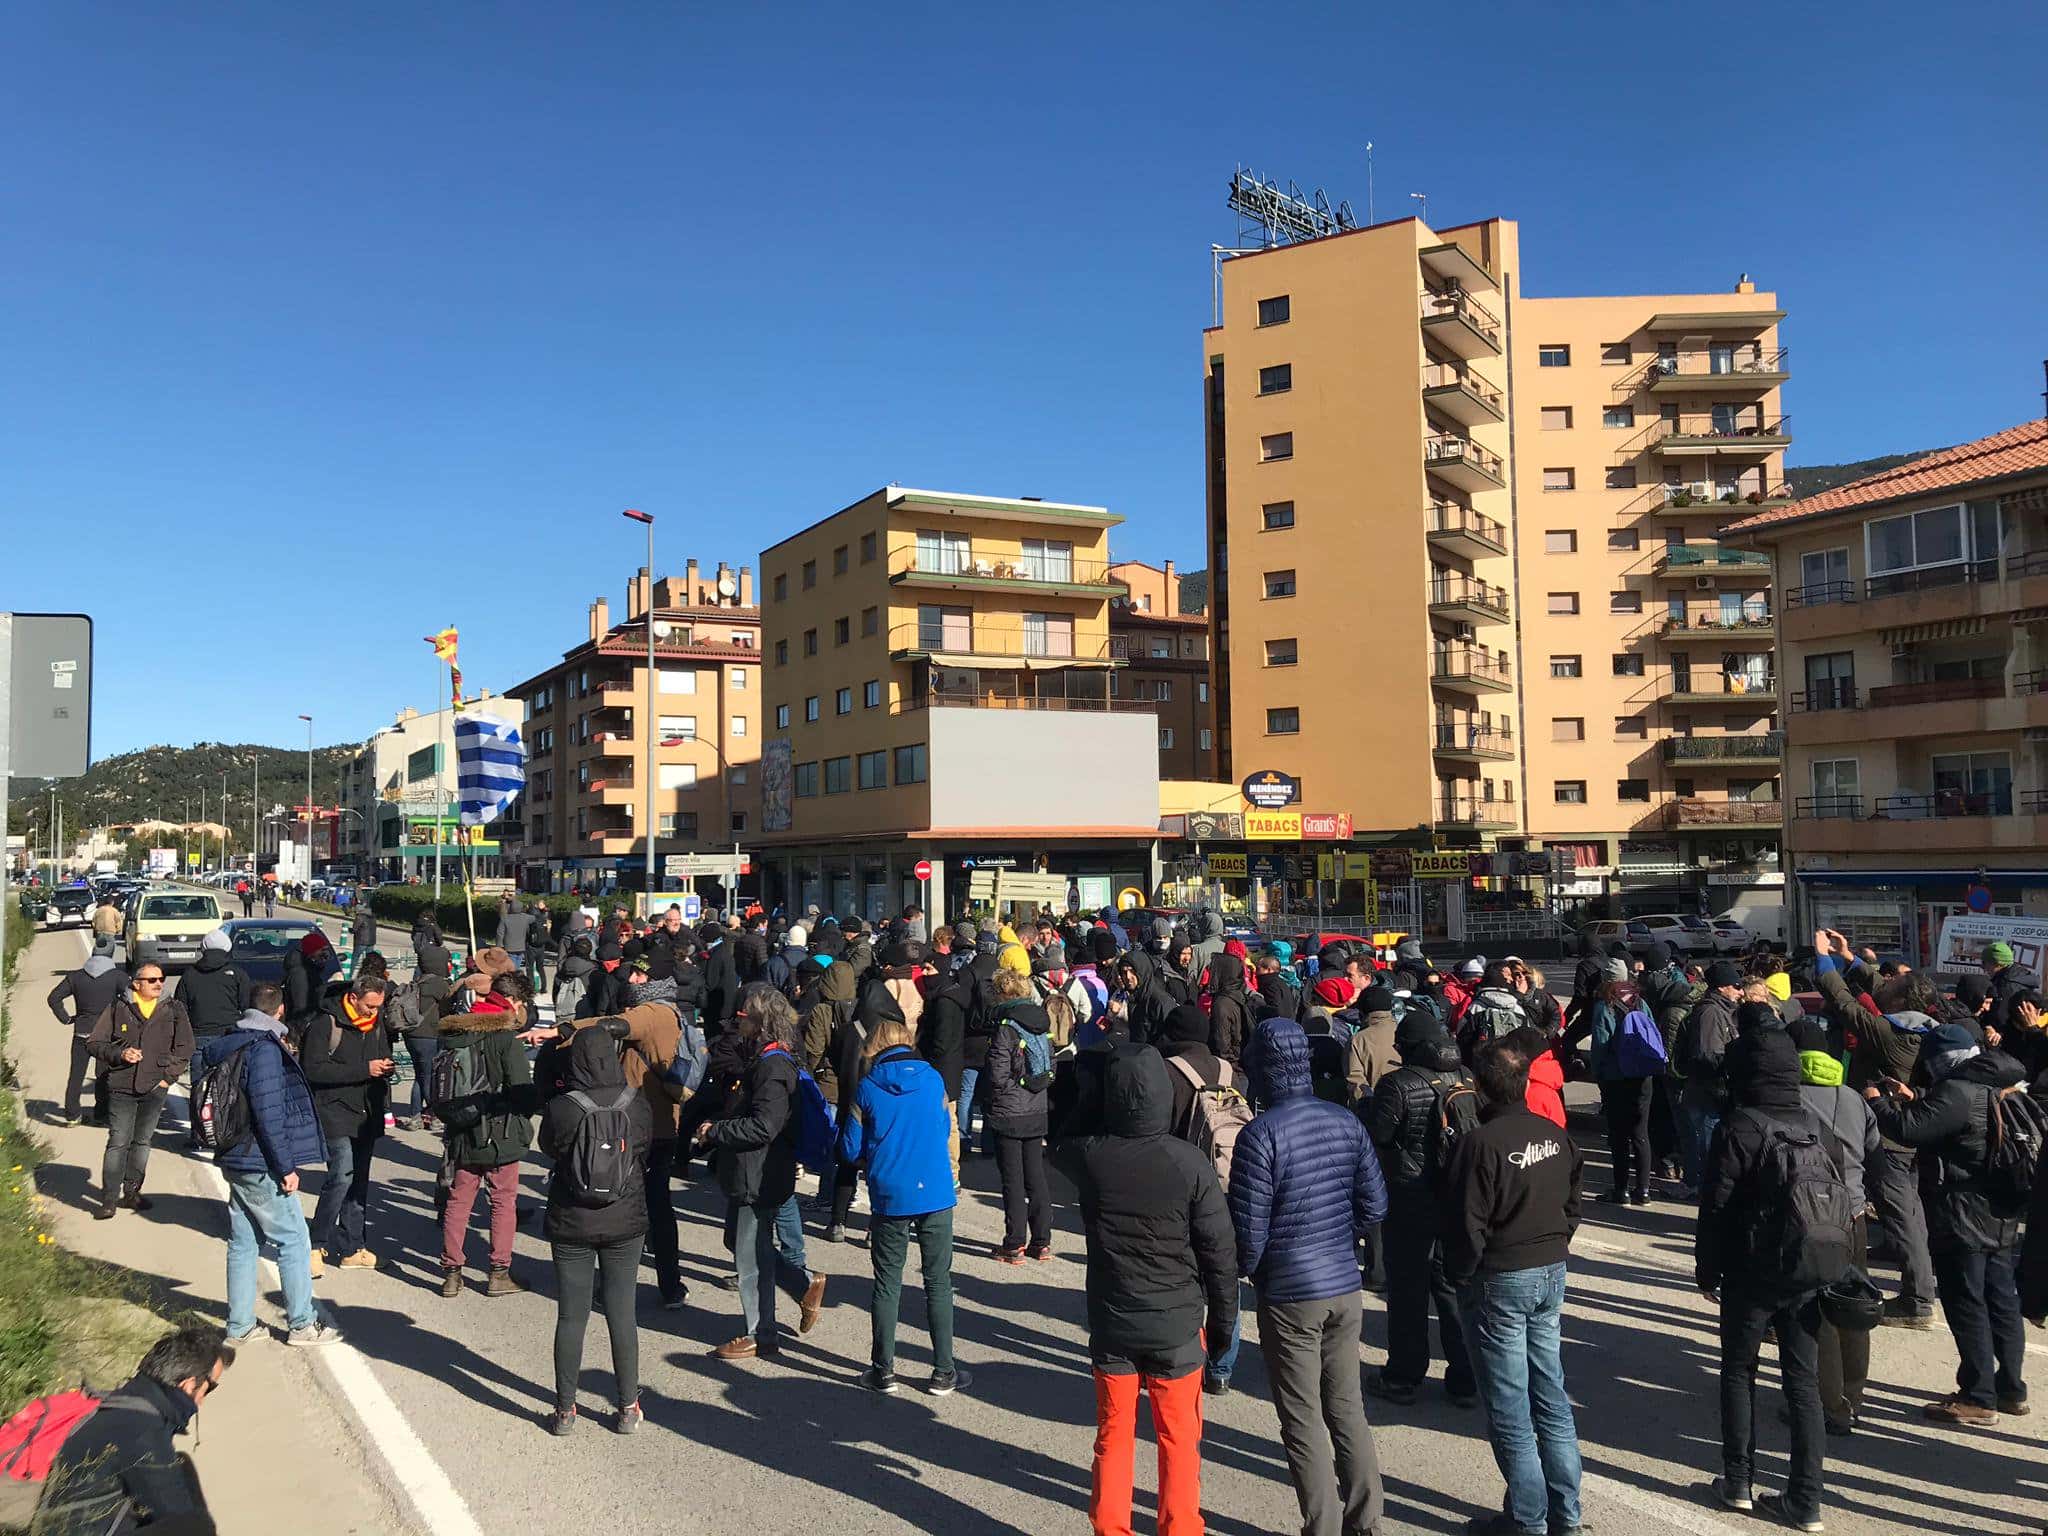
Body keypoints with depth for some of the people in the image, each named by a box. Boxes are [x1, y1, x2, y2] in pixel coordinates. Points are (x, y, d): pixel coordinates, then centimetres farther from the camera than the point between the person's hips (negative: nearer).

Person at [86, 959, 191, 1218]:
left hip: (155, 1088, 2)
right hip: (121, 1087, -2)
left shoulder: (174, 1009, 4)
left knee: (142, 1141, 11)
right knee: (118, 1143, -4)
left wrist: (168, 1077, -1)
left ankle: (132, 1191, 22)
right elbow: (94, 1042, 4)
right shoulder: (118, 1007, 0)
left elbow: (184, 1047, 7)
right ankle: (109, 1198, 3)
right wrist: (119, 1054, -13)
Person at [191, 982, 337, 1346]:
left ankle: (239, 1326, 21)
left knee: (242, 1242, 14)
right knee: (294, 1240, 1)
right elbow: (268, 1113, -22)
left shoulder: (225, 1044, 8)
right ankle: (302, 1325, 7)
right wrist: (286, 1167, -17)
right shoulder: (264, 1048, -19)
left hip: (233, 1161, 9)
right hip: (261, 1166, -9)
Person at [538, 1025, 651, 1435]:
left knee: (571, 1316, 9)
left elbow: (548, 1147, 3)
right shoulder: (638, 1104, -9)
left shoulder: (560, 1108, -14)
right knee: (622, 1314, 9)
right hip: (625, 1224, 1)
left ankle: (565, 1409, 18)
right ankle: (628, 1407, 17)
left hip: (571, 1227, -1)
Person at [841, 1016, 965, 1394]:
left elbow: (850, 1149, -1)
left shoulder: (867, 1087, -5)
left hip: (890, 1197, -1)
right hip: (936, 1194, 1)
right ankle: (943, 1373, 13)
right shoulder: (933, 1079, 1)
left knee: (887, 1284, 11)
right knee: (938, 1282, 9)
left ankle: (883, 1370, 16)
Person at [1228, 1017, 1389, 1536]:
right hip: (1344, 1287, 6)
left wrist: (1245, 1272, 4)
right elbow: (1374, 1206, 3)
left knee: (1304, 1422, 7)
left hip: (1289, 1295, -5)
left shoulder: (1259, 1135, -19)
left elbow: (1248, 1230, -16)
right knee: (1347, 1408, 19)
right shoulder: (1346, 1122, -2)